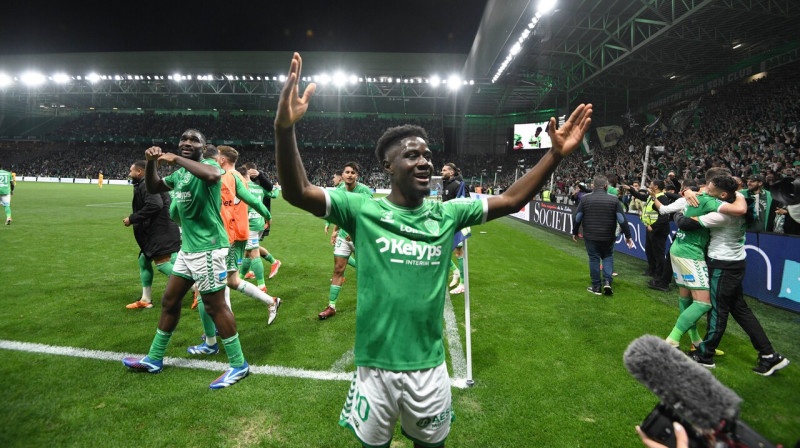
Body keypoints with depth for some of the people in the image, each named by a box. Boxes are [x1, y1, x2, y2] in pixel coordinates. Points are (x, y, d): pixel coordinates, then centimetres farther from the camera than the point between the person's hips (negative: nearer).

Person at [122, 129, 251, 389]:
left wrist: (176, 159, -26)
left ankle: (238, 365, 9)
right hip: (188, 248, 9)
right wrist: (150, 162, 7)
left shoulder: (207, 165, -12)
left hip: (208, 248, -9)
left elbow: (213, 174, -36)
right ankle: (154, 359, 35)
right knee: (169, 300, 18)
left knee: (215, 306, -4)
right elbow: (153, 188, 24)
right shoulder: (180, 173, 15)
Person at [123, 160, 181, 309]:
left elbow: (154, 205, -27)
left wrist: (132, 219, -19)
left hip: (161, 232, -11)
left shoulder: (146, 184, -13)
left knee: (162, 263, -14)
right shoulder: (144, 184, 21)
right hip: (155, 232, 11)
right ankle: (146, 300, 26)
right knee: (144, 260, 17)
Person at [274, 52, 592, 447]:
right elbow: (298, 192, -19)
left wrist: (555, 154, -7)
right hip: (375, 366, -2)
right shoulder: (362, 210, -10)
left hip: (430, 366, 3)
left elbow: (511, 200, 2)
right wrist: (285, 129, -35)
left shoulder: (448, 214, -1)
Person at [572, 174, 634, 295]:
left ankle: (596, 287, 13)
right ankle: (607, 281, 2)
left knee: (594, 259, 8)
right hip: (608, 237, 1)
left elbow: (576, 217, -1)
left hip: (590, 236, 0)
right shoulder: (614, 199, -5)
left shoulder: (585, 198, -5)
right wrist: (628, 236, 3)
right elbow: (622, 219, -5)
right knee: (608, 257, 18)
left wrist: (575, 232, 12)